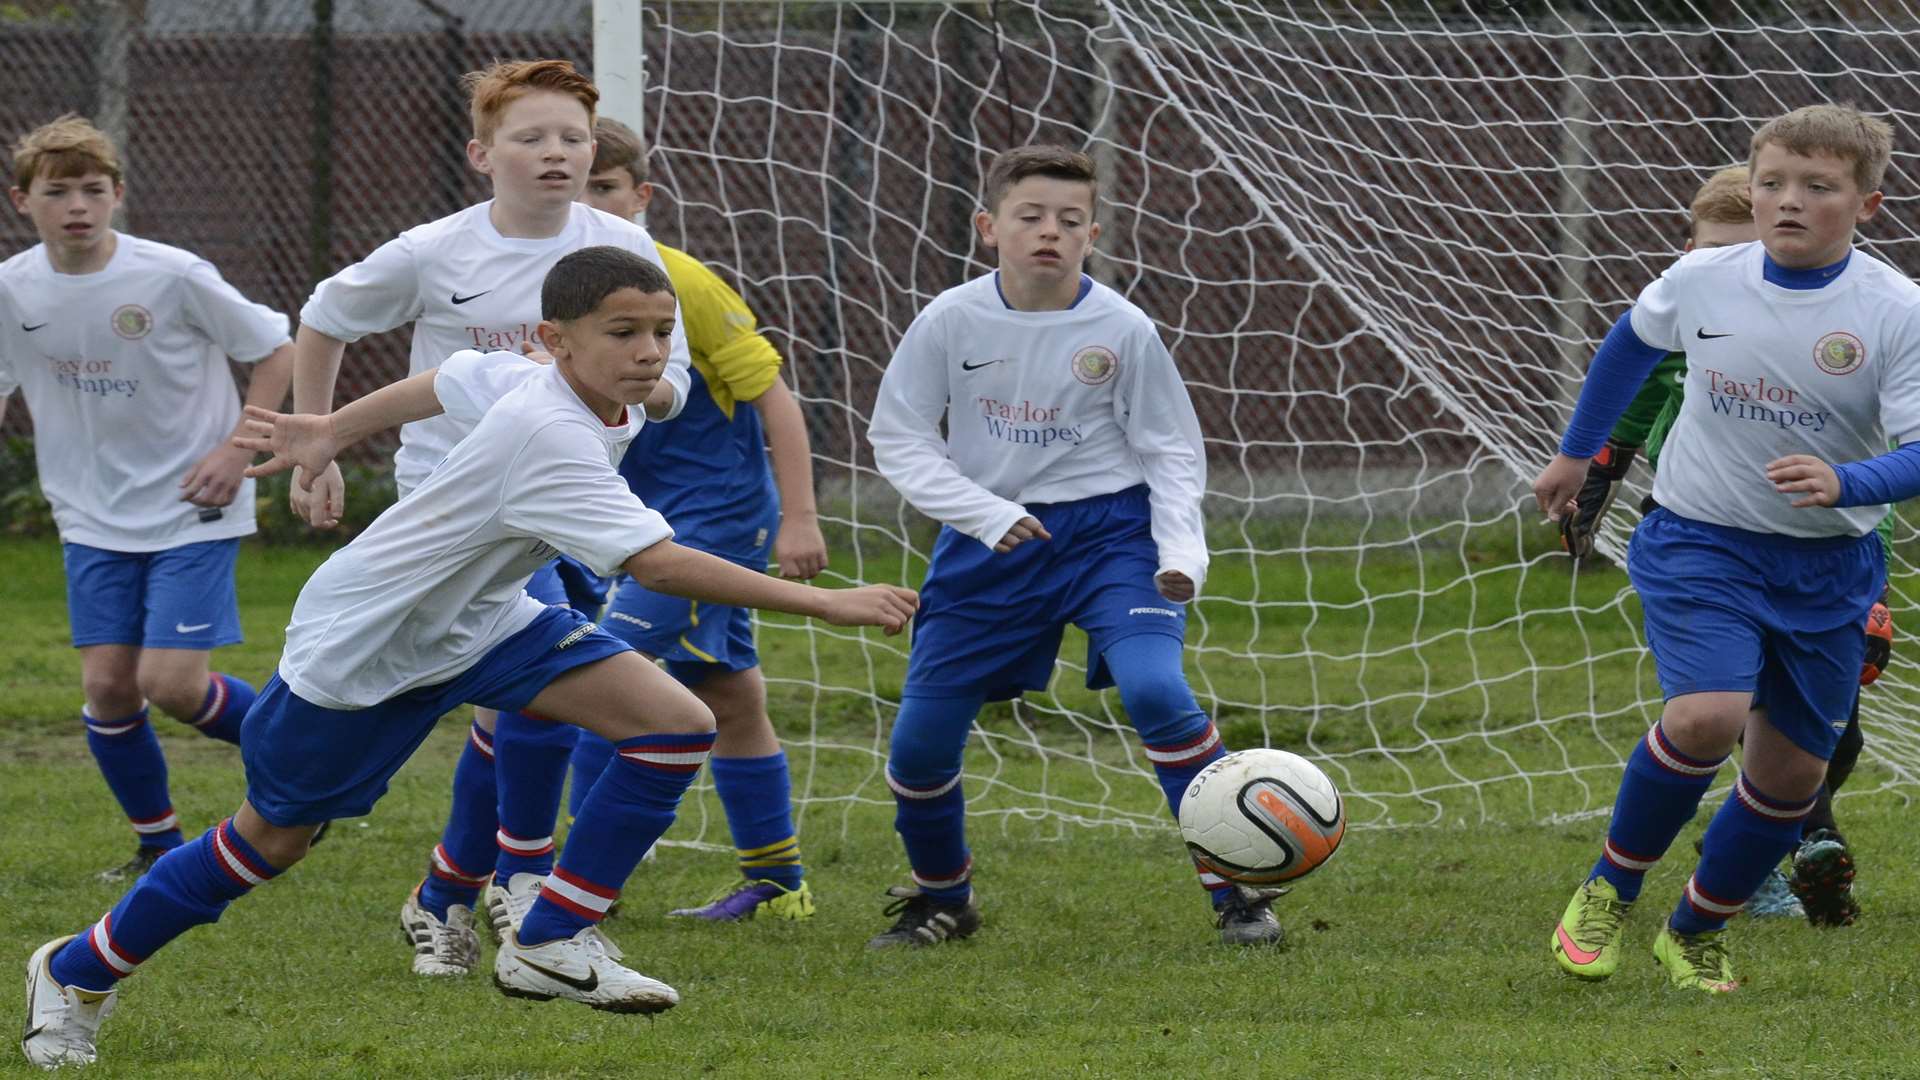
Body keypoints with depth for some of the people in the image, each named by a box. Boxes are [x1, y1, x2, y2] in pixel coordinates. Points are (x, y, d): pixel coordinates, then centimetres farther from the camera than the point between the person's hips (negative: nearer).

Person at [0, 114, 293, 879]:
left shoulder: (173, 277, -16)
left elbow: (276, 351, -5)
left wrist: (237, 450, -12)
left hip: (193, 510, -4)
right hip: (94, 520, 4)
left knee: (171, 685, -14)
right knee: (107, 687, 0)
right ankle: (158, 845, 20)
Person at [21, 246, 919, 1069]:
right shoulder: (548, 434, -36)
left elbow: (449, 382, 10)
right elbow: (660, 565, -44)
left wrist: (333, 431, 26)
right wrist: (822, 603, -46)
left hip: (478, 622, 8)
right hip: (359, 645, -8)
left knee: (677, 726, -12)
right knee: (271, 840, 8)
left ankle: (551, 946, -3)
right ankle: (78, 973, 30)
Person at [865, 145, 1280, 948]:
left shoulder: (1121, 330, -9)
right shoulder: (951, 321, -8)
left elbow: (1171, 451, 0)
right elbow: (898, 438, -2)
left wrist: (1182, 550, -16)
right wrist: (986, 514, -16)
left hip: (1107, 529, -2)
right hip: (991, 542, 2)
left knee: (1155, 690, -25)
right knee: (921, 734, 0)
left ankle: (1237, 891, -13)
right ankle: (941, 899, 30)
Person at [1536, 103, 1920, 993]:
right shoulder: (1702, 281, -7)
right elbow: (1630, 346, 15)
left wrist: (1844, 484, -39)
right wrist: (1575, 454, 25)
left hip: (1827, 569, 1)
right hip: (1699, 542, -1)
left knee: (1792, 768, 6)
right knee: (1708, 715, -24)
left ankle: (1697, 933, 30)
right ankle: (1610, 887, 0)